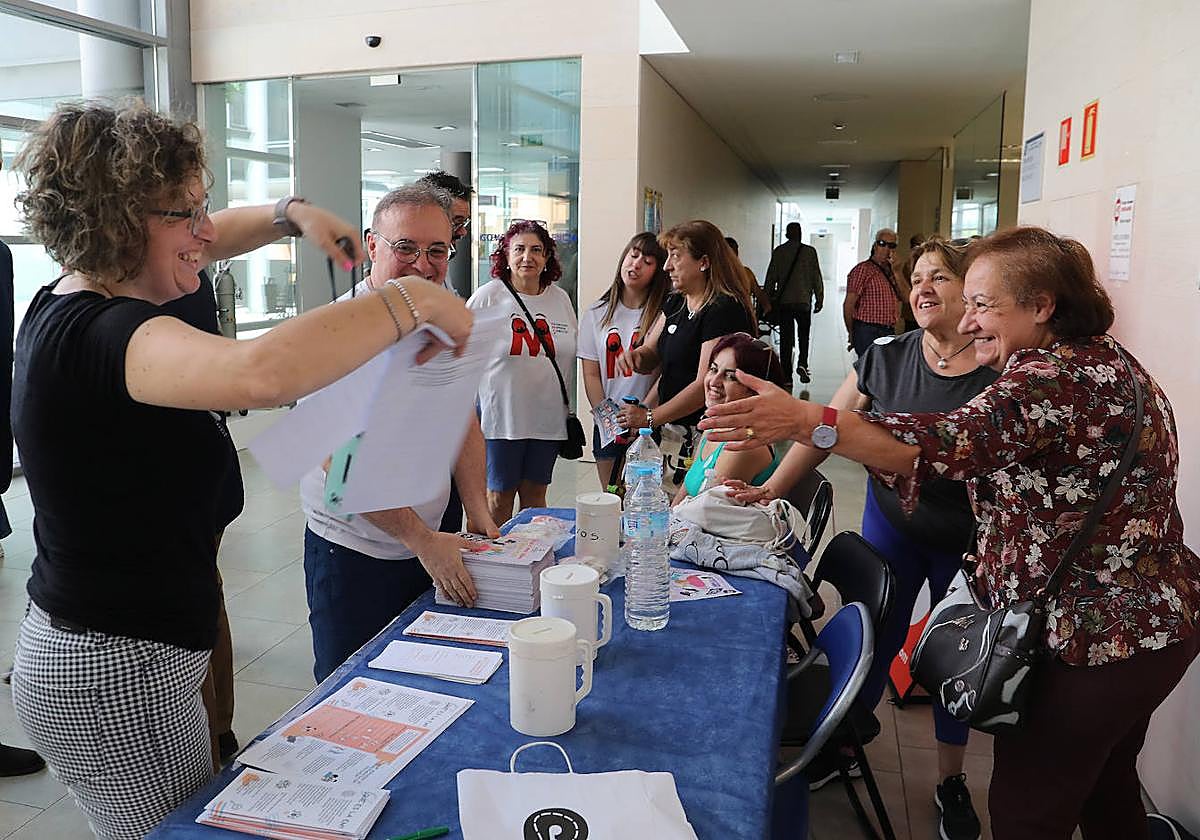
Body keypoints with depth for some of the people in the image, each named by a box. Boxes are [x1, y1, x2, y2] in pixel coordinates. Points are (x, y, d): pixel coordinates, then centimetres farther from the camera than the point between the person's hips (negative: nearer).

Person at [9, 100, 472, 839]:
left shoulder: (64, 305, 4)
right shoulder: (101, 334, -26)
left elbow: (201, 243, 20)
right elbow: (261, 374, -48)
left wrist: (291, 214, 4)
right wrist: (413, 300, -36)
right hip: (119, 673, -10)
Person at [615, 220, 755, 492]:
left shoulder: (725, 310, -15)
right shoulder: (675, 304, 14)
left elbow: (707, 383, -20)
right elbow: (652, 355, 21)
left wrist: (650, 417, -16)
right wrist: (635, 356, -5)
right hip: (671, 429, 8)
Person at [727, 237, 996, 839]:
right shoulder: (886, 356, -7)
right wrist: (771, 490, -9)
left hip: (967, 541, -1)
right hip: (892, 523, 2)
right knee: (875, 639, 14)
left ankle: (951, 783, 37)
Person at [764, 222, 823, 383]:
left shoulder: (778, 251, 1)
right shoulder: (809, 251, -2)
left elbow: (771, 277, 2)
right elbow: (816, 277, -1)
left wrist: (769, 299, 9)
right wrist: (819, 298, 7)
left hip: (783, 301, 1)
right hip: (804, 300, -1)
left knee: (786, 338, 5)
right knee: (803, 335, 12)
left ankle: (786, 373, 4)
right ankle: (802, 364, -9)